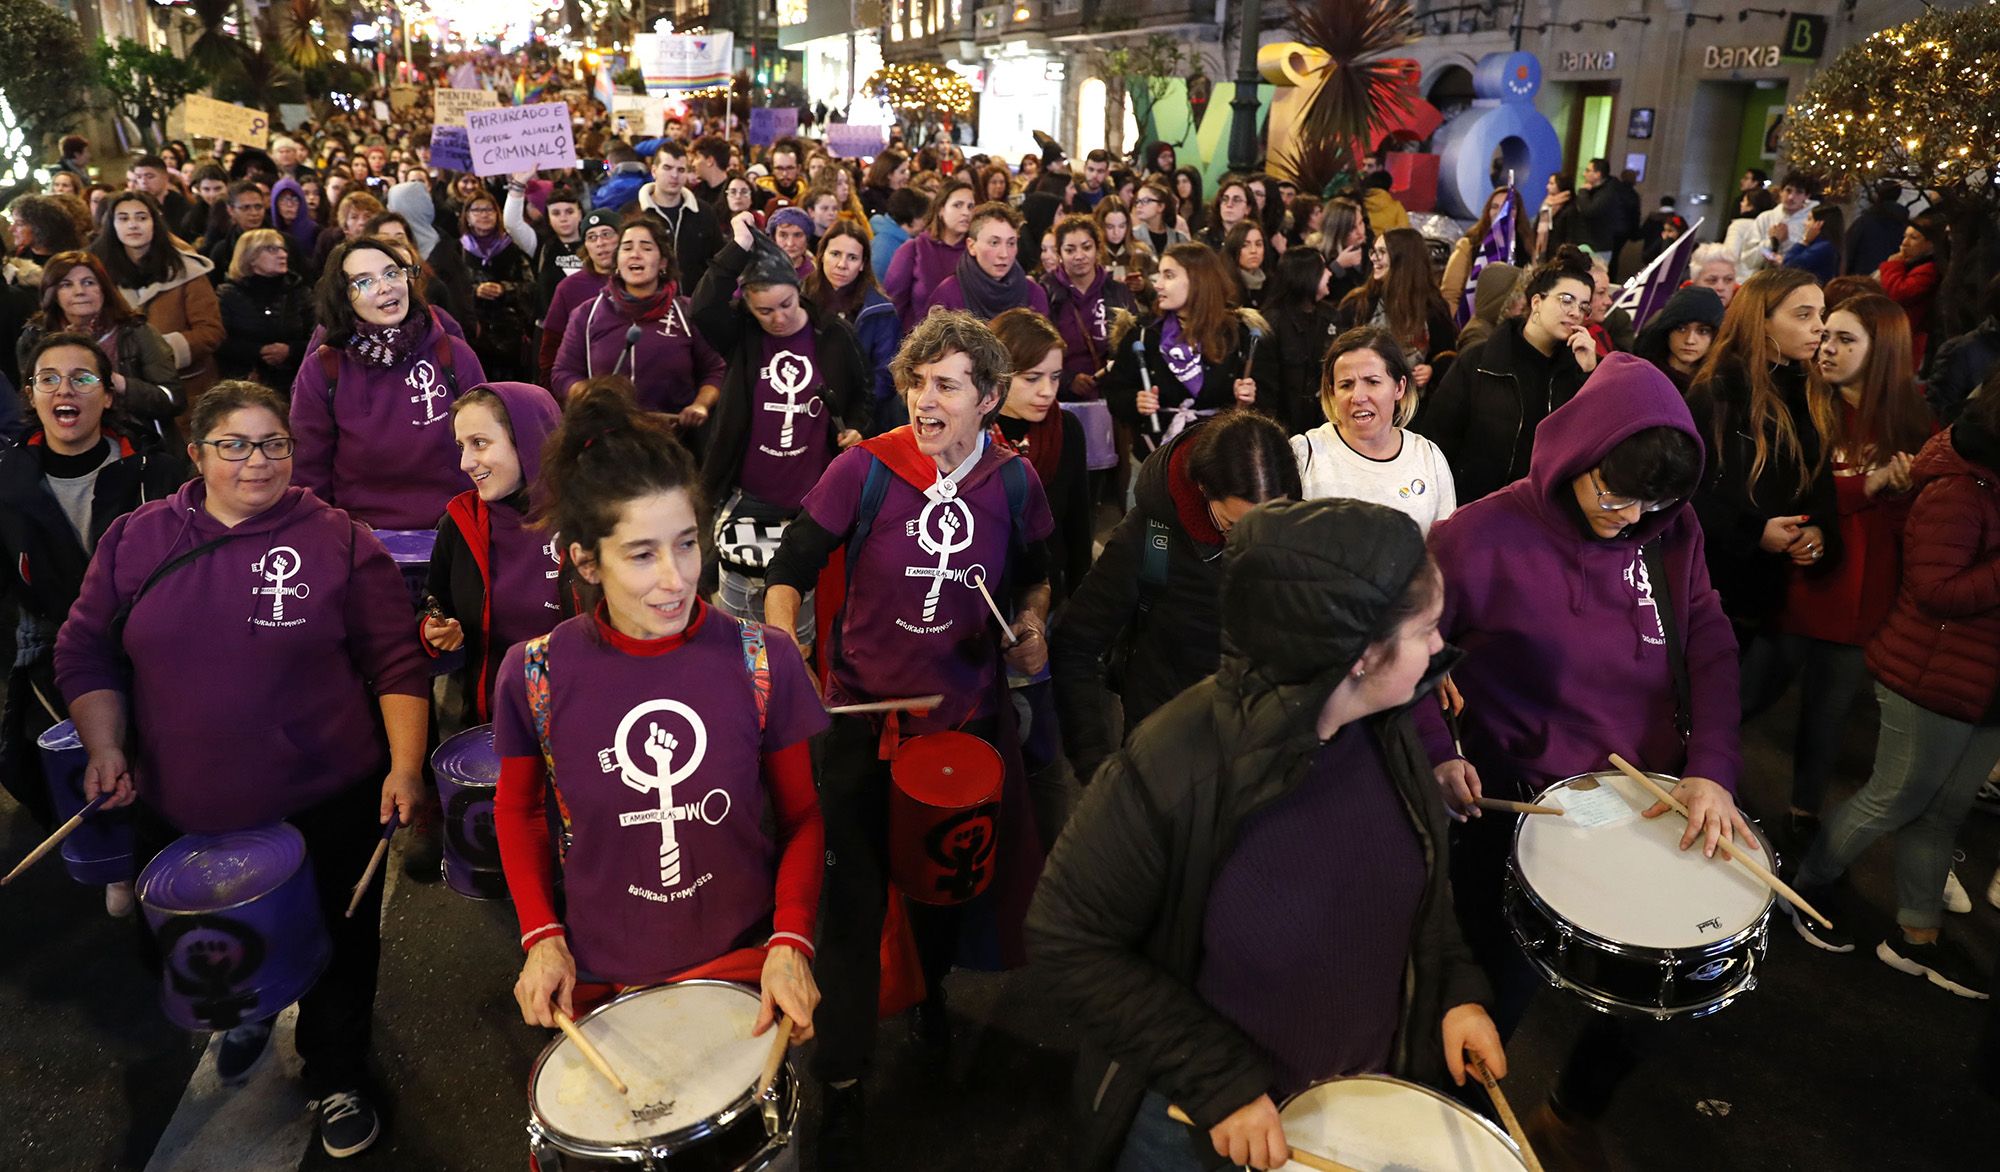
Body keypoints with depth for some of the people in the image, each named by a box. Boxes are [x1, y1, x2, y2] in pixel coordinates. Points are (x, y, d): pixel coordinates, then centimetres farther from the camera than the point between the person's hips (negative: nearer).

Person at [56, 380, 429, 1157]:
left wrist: (406, 764, -15)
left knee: (337, 949, 13)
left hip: (328, 808, -3)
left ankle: (337, 1076, 40)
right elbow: (87, 654, 8)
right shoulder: (135, 540, 1)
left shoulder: (339, 541, -8)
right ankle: (245, 1008, 57)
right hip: (182, 816, 3)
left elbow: (396, 664, -8)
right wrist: (104, 747, -4)